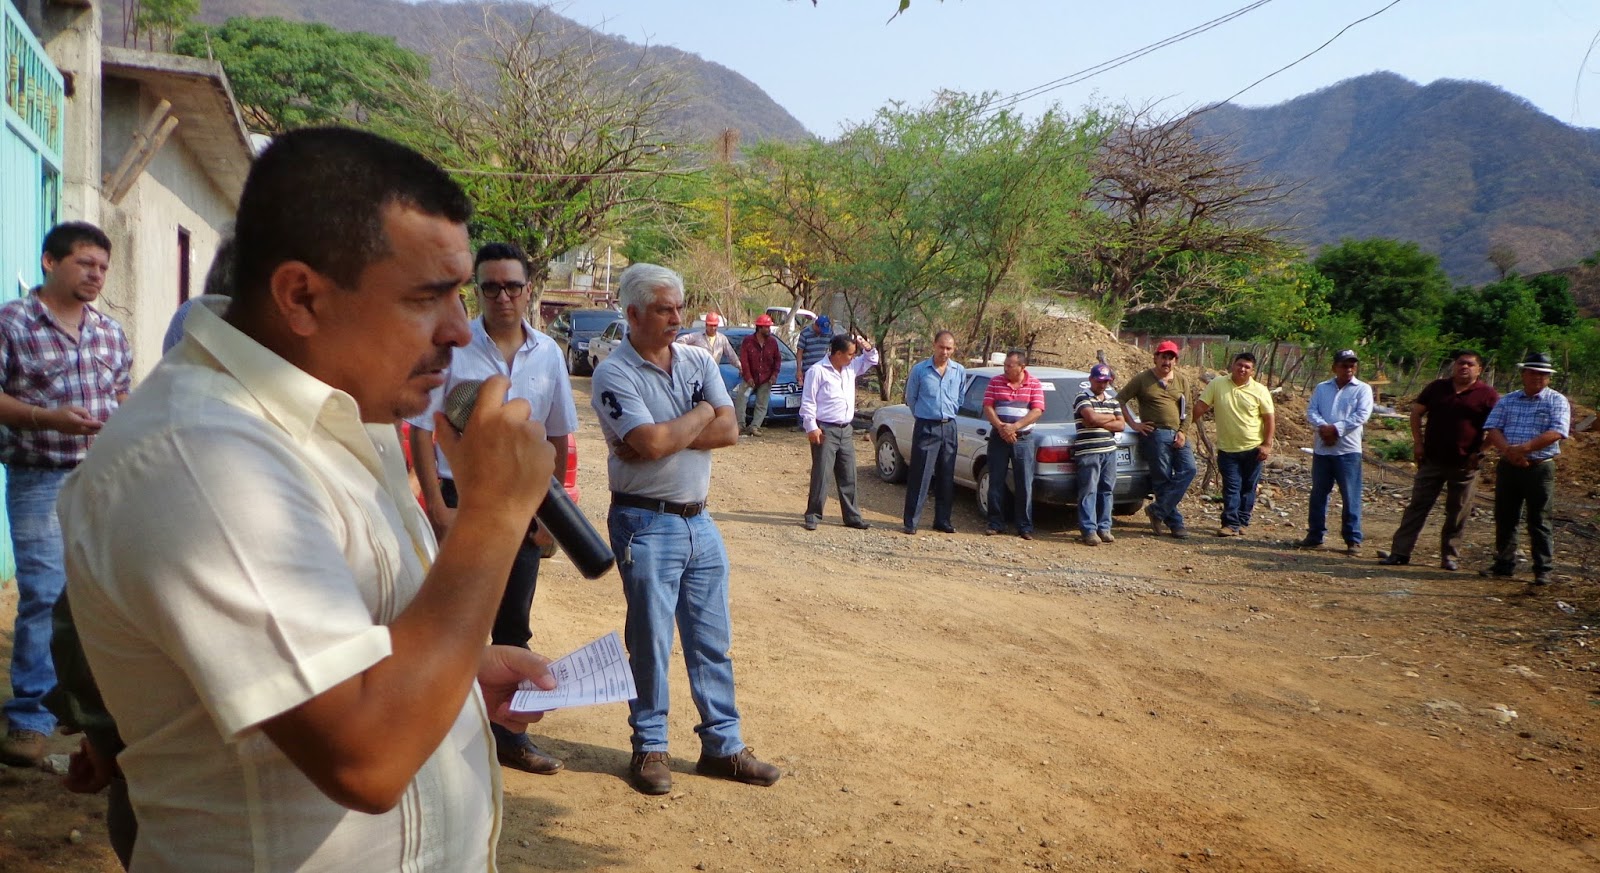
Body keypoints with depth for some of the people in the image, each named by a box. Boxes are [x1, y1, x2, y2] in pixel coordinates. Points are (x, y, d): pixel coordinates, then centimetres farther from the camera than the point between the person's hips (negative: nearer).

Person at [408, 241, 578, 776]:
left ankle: (505, 733, 25)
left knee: (513, 628, 12)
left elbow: (558, 439, 10)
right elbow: (421, 431, -7)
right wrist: (438, 508, -11)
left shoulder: (548, 355, 3)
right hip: (460, 501, -4)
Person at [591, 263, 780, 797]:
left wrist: (667, 435, -15)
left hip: (699, 521, 6)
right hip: (646, 525, -6)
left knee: (713, 640, 12)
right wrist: (700, 415, -8)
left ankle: (723, 745, 22)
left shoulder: (700, 362, 7)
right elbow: (651, 443, -24)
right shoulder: (614, 373, -11)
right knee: (650, 641, 4)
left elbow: (729, 431, -5)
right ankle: (650, 748, 19)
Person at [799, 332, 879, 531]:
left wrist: (868, 348, 5)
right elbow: (808, 401, -10)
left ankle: (852, 516, 17)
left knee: (849, 477, 10)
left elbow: (871, 361, 26)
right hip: (825, 431, -7)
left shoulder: (851, 368, 10)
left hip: (846, 430, 7)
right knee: (821, 475, -3)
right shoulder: (818, 370, -10)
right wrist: (811, 427, -14)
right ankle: (813, 515, 6)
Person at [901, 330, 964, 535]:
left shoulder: (960, 371, 5)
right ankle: (910, 521, -2)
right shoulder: (919, 369, -3)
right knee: (920, 476, -5)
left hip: (949, 427, 4)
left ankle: (943, 520, 18)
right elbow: (910, 398, 8)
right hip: (926, 427, -3)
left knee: (946, 477, 9)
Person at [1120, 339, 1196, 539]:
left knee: (1188, 469, -13)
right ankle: (1175, 522, 5)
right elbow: (1120, 400, 2)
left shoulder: (1181, 381, 13)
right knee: (1163, 479, -4)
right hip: (1154, 434, -4)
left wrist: (1182, 433, 0)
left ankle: (1158, 510, -7)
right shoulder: (1142, 379, 1)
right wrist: (1134, 424, -4)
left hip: (1177, 435, 4)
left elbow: (1187, 410, 15)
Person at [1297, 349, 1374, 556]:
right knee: (1318, 494, 10)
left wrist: (1336, 428, -17)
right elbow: (1311, 410, 2)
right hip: (1321, 449, 4)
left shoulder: (1363, 389, 2)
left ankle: (1353, 540, 4)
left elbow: (1362, 415, -10)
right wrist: (1322, 426, -17)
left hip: (1348, 450, -4)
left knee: (1351, 497, -2)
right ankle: (1315, 535, 19)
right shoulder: (1321, 388, 12)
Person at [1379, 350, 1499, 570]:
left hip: (1465, 464, -2)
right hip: (1432, 460, 2)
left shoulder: (1488, 395, -3)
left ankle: (1450, 556, 17)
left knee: (1457, 514, 6)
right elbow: (1416, 413, 13)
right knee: (1417, 506, 2)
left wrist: (1480, 452, -9)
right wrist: (1418, 443, 4)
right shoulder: (1437, 387, 7)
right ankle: (1400, 552, 2)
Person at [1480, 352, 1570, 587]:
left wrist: (1524, 448, -23)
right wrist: (1507, 449, -17)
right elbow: (1492, 429, 2)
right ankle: (1504, 563, 19)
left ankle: (1544, 569, 6)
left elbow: (1555, 433, -13)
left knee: (1540, 521, 0)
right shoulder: (1507, 400, 12)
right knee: (1504, 518, 9)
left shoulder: (1557, 402, 2)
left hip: (1540, 468, -4)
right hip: (1507, 466, 4)